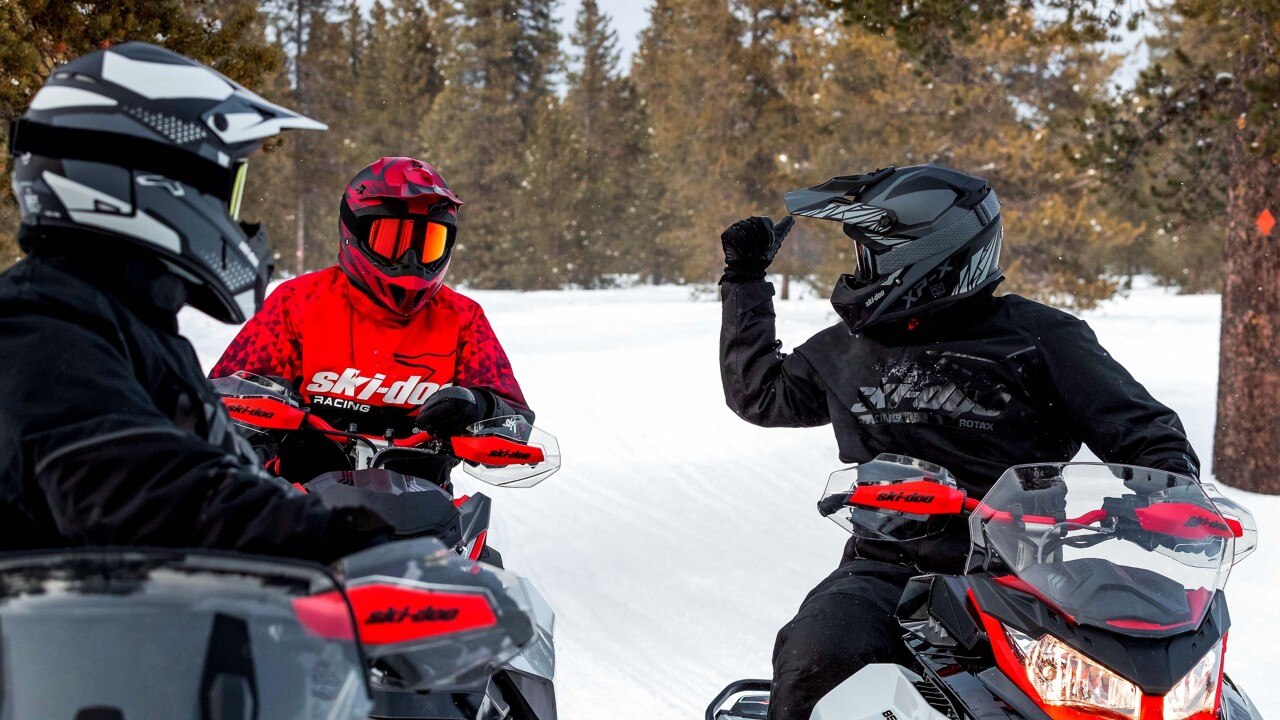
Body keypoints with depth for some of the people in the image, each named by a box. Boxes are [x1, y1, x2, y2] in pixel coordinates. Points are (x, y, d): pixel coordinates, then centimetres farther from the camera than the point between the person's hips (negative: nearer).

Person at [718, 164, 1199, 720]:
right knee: (816, 653, -29)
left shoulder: (1039, 337, 4)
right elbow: (757, 392, 33)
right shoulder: (846, 350, 17)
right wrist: (745, 280, 32)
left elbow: (1143, 430, 5)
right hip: (889, 567, 2)